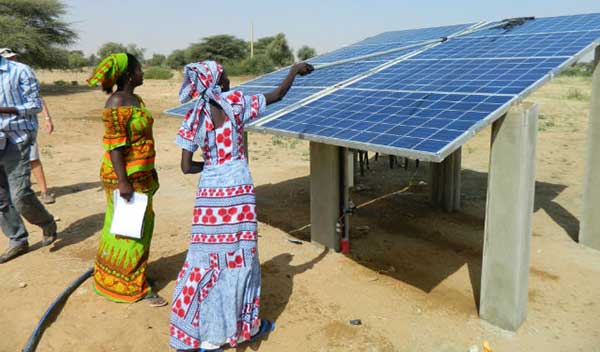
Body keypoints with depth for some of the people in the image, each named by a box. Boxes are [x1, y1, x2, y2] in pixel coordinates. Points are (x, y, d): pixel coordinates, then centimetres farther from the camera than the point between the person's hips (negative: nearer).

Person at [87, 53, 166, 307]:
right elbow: (114, 144, -22)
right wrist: (123, 181, -25)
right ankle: (134, 286, 16)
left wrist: (148, 172, 19)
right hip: (125, 177, -10)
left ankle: (123, 276, 38)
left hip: (141, 174, 10)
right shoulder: (117, 103, -19)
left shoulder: (135, 99, 9)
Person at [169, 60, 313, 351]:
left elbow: (186, 167, -3)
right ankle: (246, 324, 30)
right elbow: (278, 95, 5)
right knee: (240, 256, 12)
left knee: (207, 258, 10)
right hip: (238, 190, -2)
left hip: (209, 193, 2)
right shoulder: (236, 103, -5)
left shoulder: (193, 117, 1)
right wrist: (294, 70, 20)